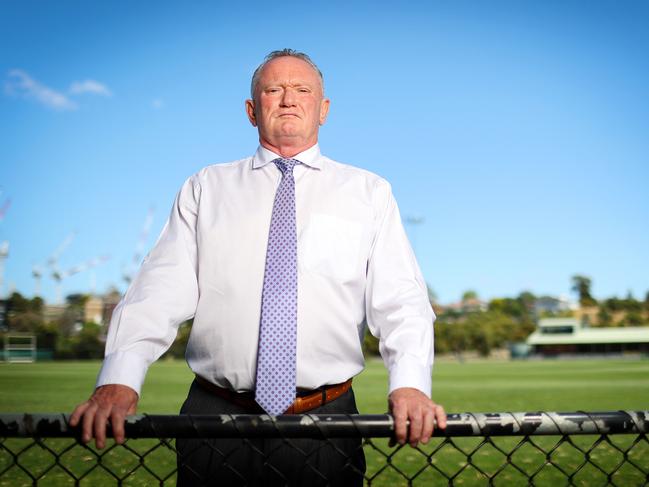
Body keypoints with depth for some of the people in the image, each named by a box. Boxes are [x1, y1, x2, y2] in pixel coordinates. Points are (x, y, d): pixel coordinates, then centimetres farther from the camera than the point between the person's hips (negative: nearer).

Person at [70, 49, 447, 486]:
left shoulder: (368, 192, 8)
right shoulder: (206, 188, 10)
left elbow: (400, 299, -1)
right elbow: (162, 289, 0)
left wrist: (410, 384, -18)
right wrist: (120, 380, -15)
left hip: (325, 423, 0)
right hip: (214, 416, 1)